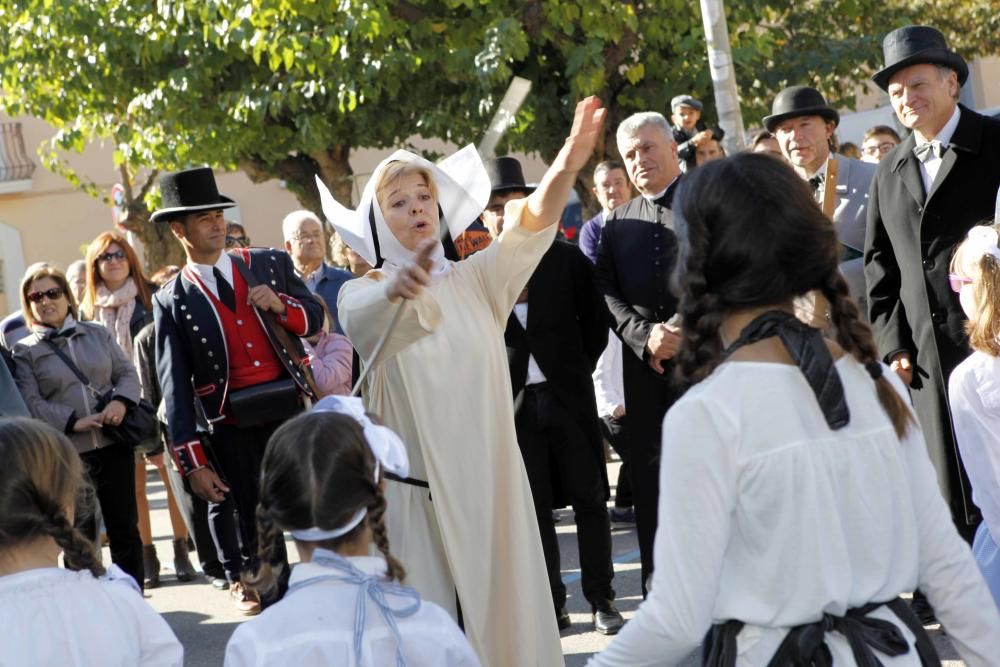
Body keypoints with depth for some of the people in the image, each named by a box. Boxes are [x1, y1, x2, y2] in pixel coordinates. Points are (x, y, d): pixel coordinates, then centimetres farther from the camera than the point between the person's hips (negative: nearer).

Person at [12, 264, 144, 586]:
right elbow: (30, 402, -8)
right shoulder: (25, 351, 2)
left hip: (114, 446, 3)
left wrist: (121, 401, -11)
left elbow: (128, 373, 10)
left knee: (125, 526, 9)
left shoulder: (97, 334, 11)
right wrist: (74, 421, -18)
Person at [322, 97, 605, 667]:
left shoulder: (475, 280, 6)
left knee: (507, 618, 6)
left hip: (491, 482, 2)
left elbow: (531, 225, -11)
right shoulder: (362, 295, -1)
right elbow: (366, 321, -26)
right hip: (416, 490, -2)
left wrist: (567, 168, -31)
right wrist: (397, 289, -49)